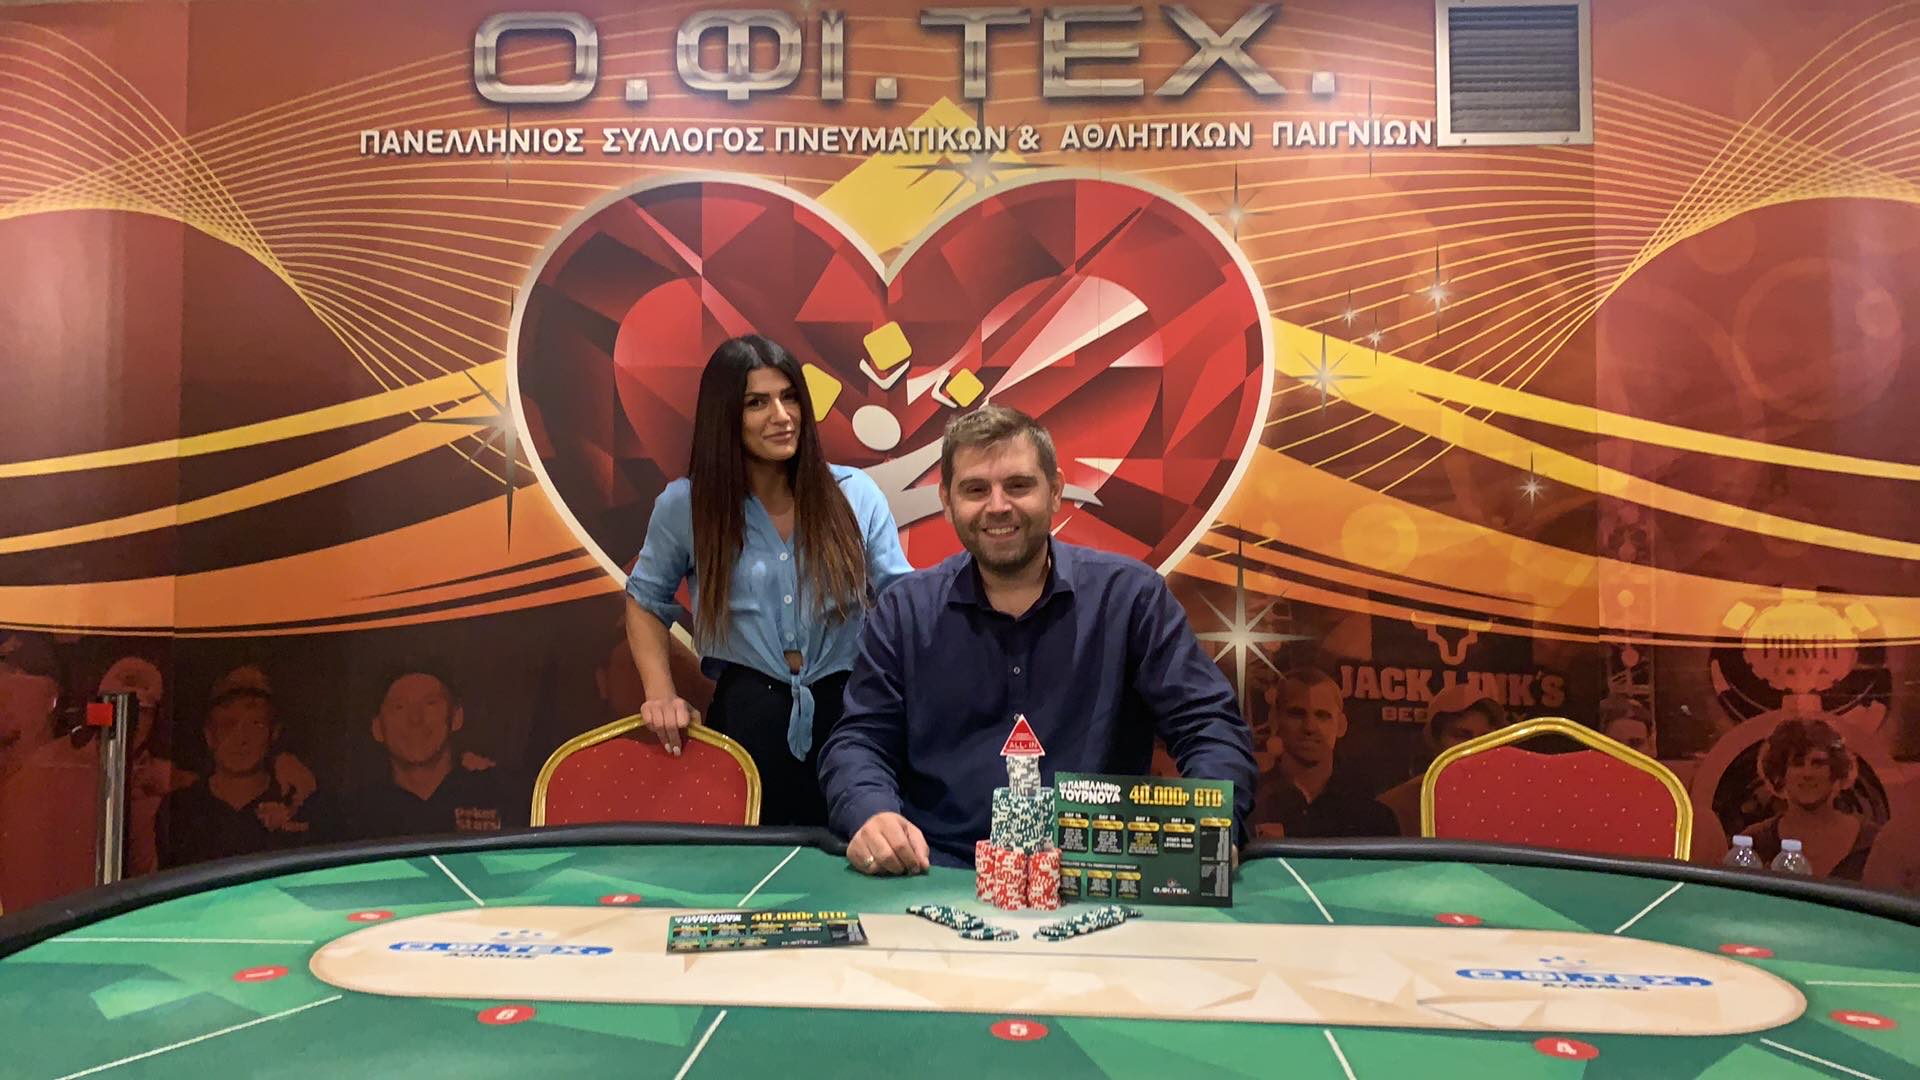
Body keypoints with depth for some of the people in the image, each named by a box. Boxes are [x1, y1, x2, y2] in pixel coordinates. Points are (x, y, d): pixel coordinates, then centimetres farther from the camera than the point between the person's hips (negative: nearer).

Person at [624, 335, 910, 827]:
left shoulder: (856, 494, 0)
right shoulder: (684, 505, 0)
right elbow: (646, 602, 15)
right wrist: (661, 694, 1)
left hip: (847, 711, 1)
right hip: (746, 717, 0)